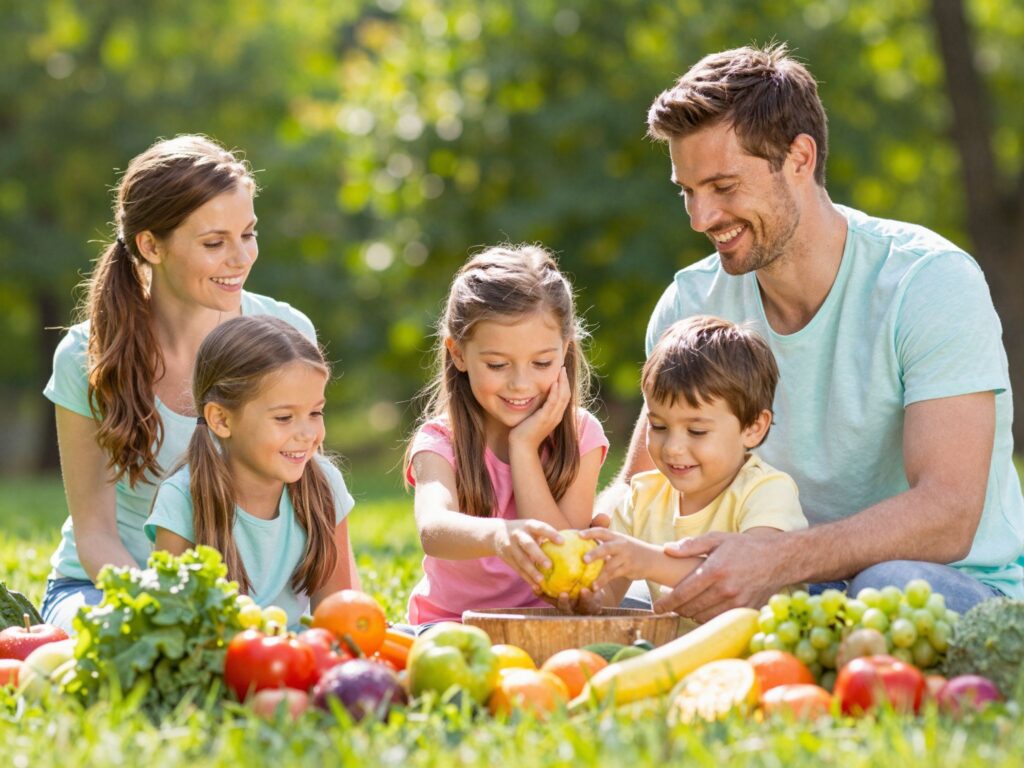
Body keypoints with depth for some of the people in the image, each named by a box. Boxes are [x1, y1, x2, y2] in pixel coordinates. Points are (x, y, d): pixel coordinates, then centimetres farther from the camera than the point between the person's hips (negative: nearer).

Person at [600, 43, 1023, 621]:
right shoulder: (693, 304, 2)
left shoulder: (933, 283, -15)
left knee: (892, 586, -38)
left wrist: (776, 560, -40)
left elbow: (947, 515, -25)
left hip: (966, 592, -4)